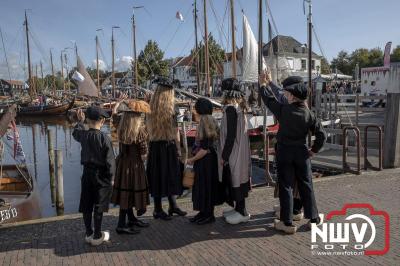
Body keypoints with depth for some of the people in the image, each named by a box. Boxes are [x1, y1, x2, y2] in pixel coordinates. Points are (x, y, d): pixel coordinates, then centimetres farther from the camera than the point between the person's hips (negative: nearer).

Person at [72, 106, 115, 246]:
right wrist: (110, 178, -4)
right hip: (101, 175, -5)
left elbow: (76, 133, 24)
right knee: (98, 207, 5)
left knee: (86, 206, 13)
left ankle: (88, 234, 26)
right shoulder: (104, 138, -17)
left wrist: (80, 121, 39)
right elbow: (110, 161, -16)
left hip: (87, 173, 5)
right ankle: (97, 236, 16)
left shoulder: (83, 135, -3)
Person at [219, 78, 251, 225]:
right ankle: (239, 208, 30)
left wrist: (224, 156, -15)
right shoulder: (239, 108, 9)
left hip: (233, 152, -9)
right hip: (240, 151, 9)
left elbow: (231, 135, -21)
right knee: (236, 179, 17)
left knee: (235, 180, 1)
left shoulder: (230, 109, -19)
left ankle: (241, 212, 12)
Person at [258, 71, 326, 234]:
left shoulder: (284, 110, -14)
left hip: (284, 152, -2)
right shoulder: (308, 114, -7)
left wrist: (263, 84, 18)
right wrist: (314, 150, 6)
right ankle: (313, 217, 28)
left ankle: (287, 222, 11)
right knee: (306, 185, 15)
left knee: (286, 186, 5)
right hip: (302, 153, 3)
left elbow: (269, 99, 2)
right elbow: (321, 135, -7)